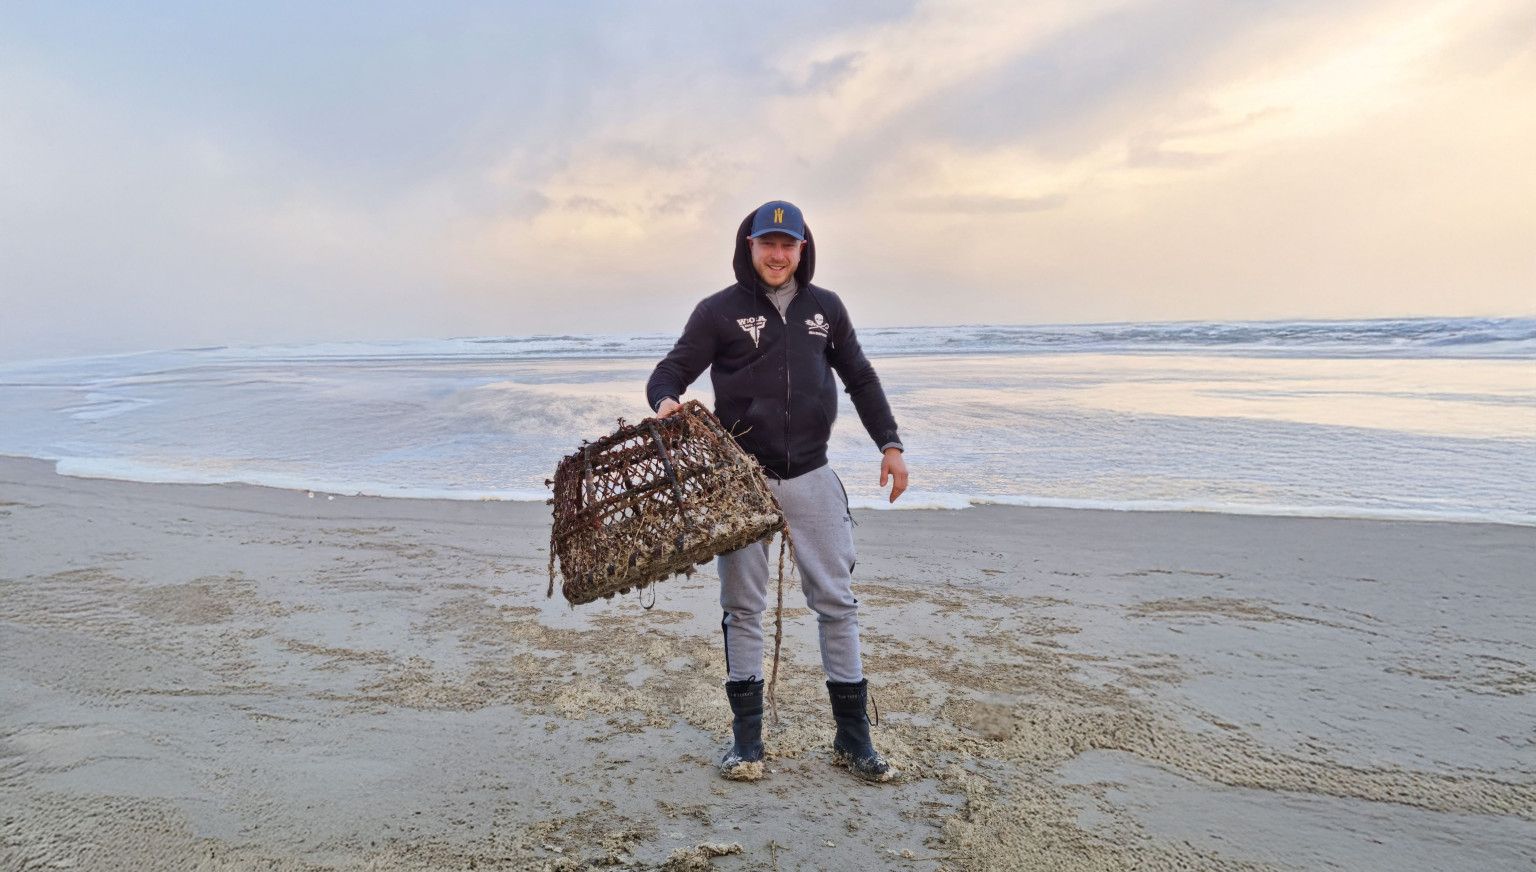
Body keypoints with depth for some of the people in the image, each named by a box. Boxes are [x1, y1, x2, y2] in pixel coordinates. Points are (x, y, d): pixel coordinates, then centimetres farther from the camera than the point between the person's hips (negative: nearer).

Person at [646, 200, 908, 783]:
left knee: (836, 600, 5)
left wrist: (890, 444, 9)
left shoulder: (825, 309, 9)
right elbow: (671, 370, -4)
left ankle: (852, 736, 17)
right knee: (742, 607, 5)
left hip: (811, 478, 3)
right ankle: (746, 738, 18)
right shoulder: (719, 311, -1)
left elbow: (861, 379, 16)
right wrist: (666, 402, -27)